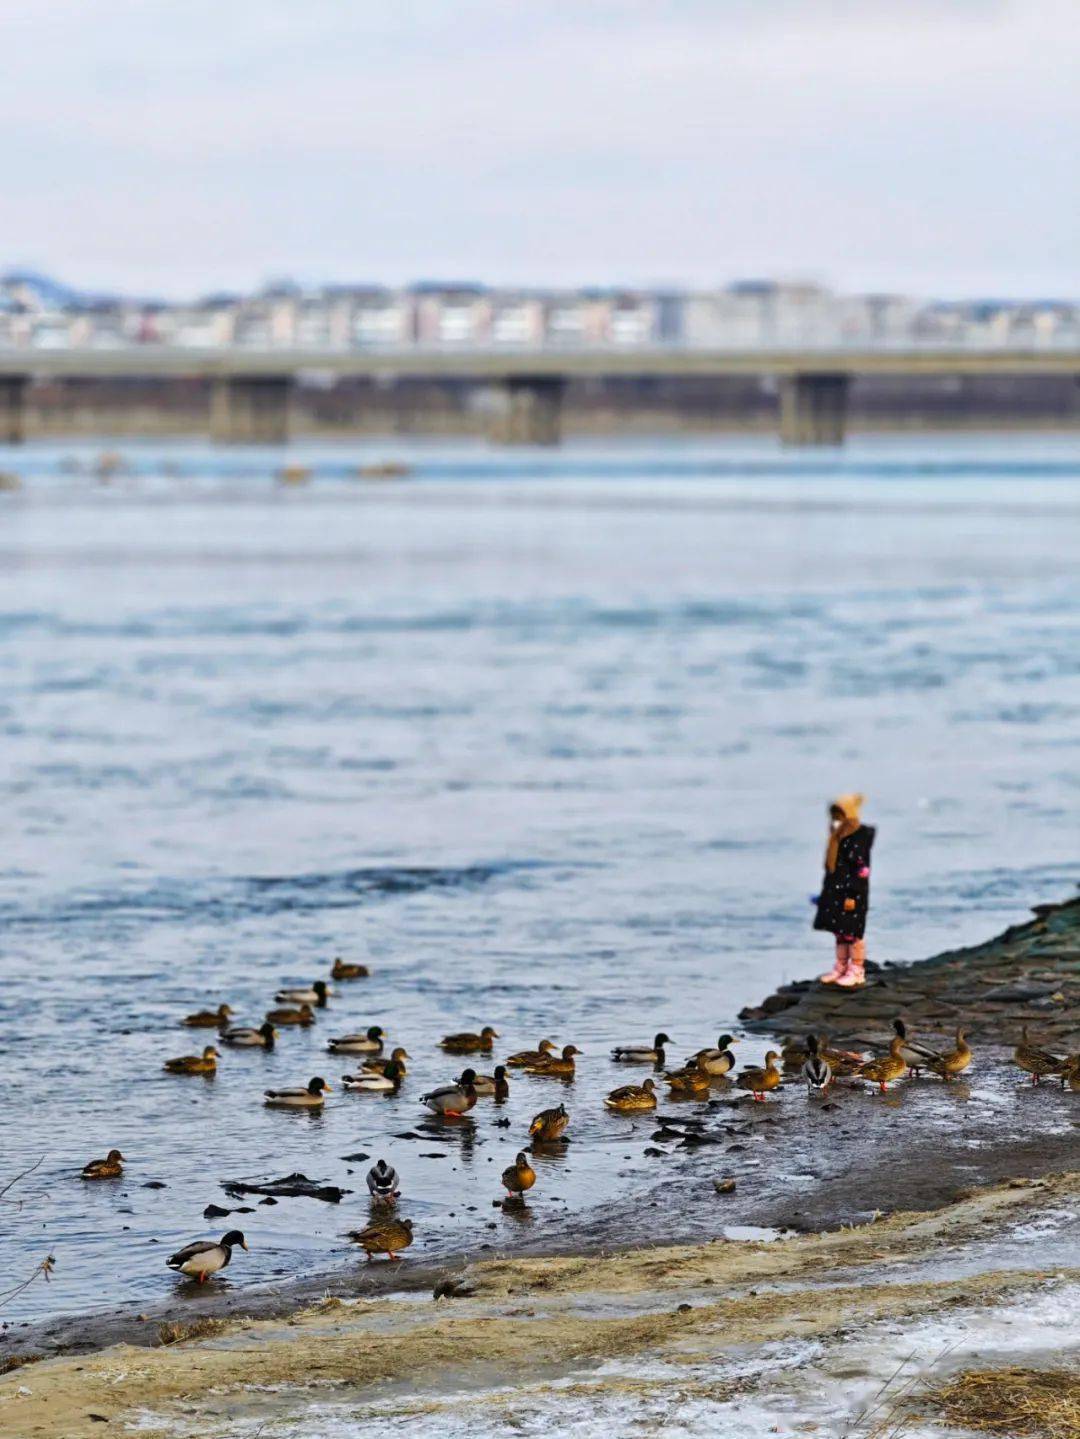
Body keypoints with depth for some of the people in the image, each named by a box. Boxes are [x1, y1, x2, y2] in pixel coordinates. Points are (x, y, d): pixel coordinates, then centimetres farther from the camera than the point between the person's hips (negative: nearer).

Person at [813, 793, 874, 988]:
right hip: (835, 893, 8)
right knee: (840, 933, 14)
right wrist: (826, 892, 19)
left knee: (852, 933, -1)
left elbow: (862, 870, -18)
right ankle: (841, 967, 23)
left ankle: (857, 972, 8)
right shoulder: (838, 838, 10)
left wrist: (852, 896, -20)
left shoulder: (859, 840, -16)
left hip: (852, 894, -8)